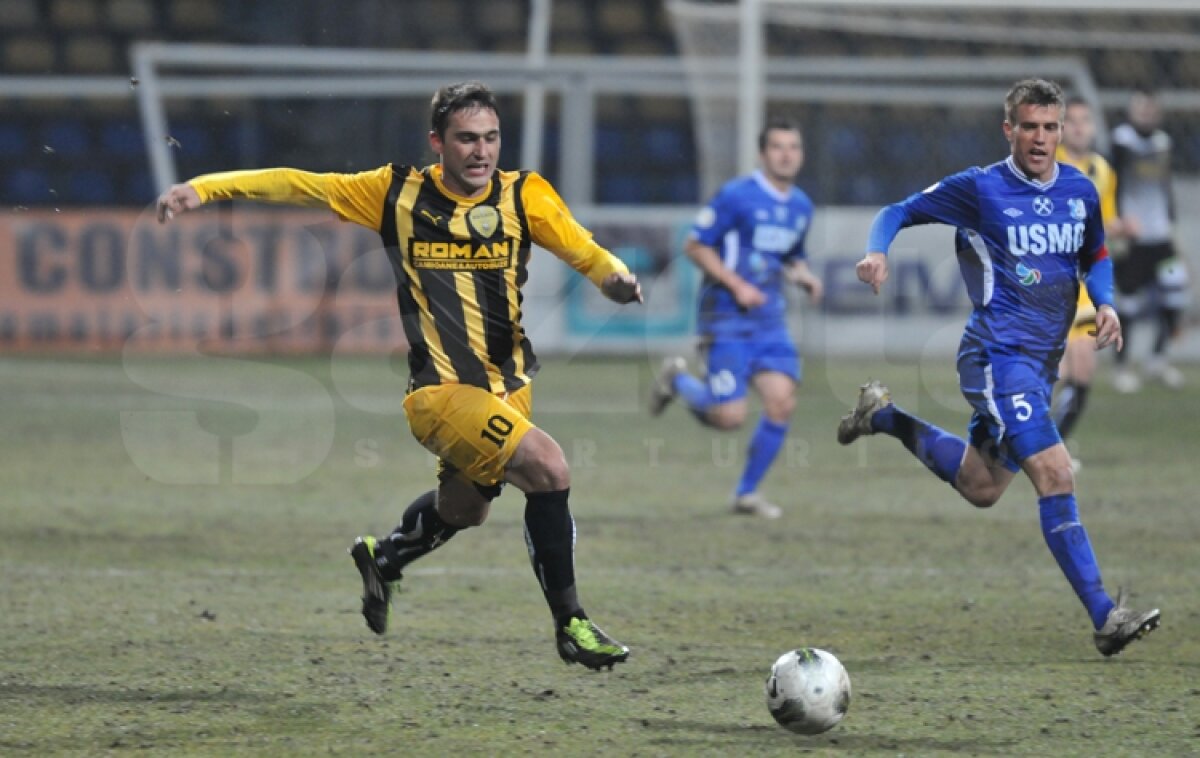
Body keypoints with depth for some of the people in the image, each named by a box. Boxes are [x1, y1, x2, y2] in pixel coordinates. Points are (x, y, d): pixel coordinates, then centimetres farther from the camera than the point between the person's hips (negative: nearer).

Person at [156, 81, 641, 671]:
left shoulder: (523, 195, -1)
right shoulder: (399, 193, -4)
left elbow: (584, 251, -11)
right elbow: (299, 186, 3)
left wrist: (615, 277, -34)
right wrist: (204, 188, -3)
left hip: (509, 387, 5)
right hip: (442, 389, -5)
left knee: (464, 507, 23)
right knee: (547, 466, -24)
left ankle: (383, 559, 56)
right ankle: (569, 623, -12)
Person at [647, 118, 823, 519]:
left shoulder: (801, 207, 9)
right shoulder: (737, 196, -12)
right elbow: (695, 246, -9)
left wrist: (804, 275, 1)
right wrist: (737, 285, -17)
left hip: (769, 320, 6)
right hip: (728, 319, -6)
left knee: (781, 402, -7)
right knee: (729, 418, -9)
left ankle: (747, 492, 8)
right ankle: (677, 378, 22)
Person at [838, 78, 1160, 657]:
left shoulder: (1080, 191, 7)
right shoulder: (980, 189, -8)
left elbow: (1095, 257, 22)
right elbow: (900, 212, 0)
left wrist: (1105, 303, 1)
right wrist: (877, 252, -20)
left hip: (1041, 361, 7)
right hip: (998, 354, -7)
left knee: (980, 488, 18)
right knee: (1055, 475, -20)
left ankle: (886, 416, 38)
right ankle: (1104, 618, -22)